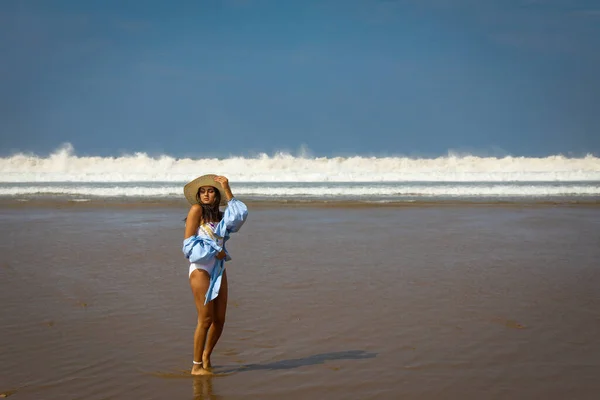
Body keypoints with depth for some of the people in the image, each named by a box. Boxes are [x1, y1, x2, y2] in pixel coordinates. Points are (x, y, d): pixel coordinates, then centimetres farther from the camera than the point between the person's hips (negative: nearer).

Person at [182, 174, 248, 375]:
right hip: (201, 269, -7)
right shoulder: (197, 209, -5)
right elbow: (189, 243, -10)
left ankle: (206, 356, 28)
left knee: (219, 319, 7)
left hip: (219, 270, 7)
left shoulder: (220, 216, 14)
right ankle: (197, 366, 4)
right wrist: (215, 251, -9)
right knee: (206, 319, -7)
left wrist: (227, 191, -7)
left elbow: (240, 215, -6)